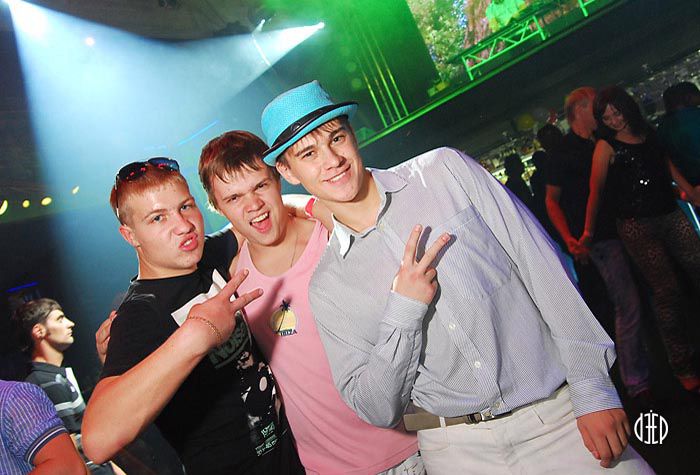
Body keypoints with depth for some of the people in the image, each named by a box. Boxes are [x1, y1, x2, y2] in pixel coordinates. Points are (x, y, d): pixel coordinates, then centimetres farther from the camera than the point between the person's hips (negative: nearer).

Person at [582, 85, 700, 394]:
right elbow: (596, 190, -7)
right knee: (668, 293, -6)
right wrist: (588, 231, -10)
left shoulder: (648, 133, 13)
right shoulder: (606, 146, -3)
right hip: (637, 226, -5)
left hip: (670, 215, 6)